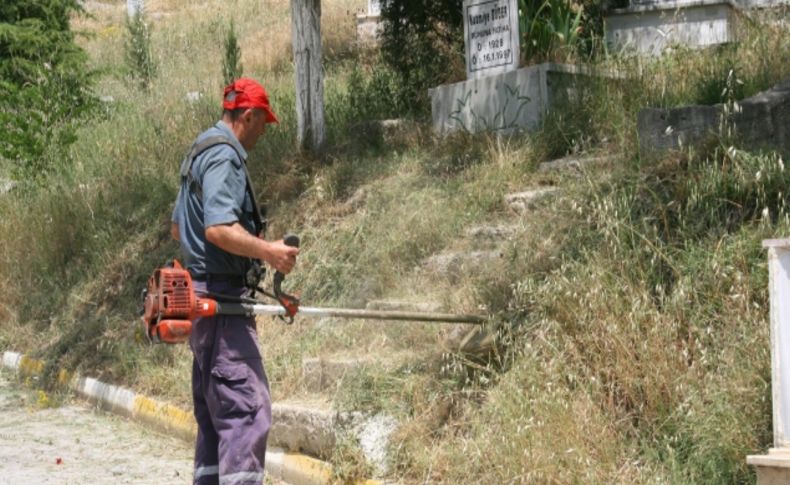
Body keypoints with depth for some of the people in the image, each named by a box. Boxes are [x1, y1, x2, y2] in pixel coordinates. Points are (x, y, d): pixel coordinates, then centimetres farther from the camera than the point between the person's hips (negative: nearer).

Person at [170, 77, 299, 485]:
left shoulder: (200, 153, 19)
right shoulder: (224, 156, -13)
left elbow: (178, 227, 27)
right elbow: (218, 228, -25)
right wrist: (267, 250, -25)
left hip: (202, 296, 11)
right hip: (221, 297, -11)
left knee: (216, 410, 15)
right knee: (247, 407, -15)